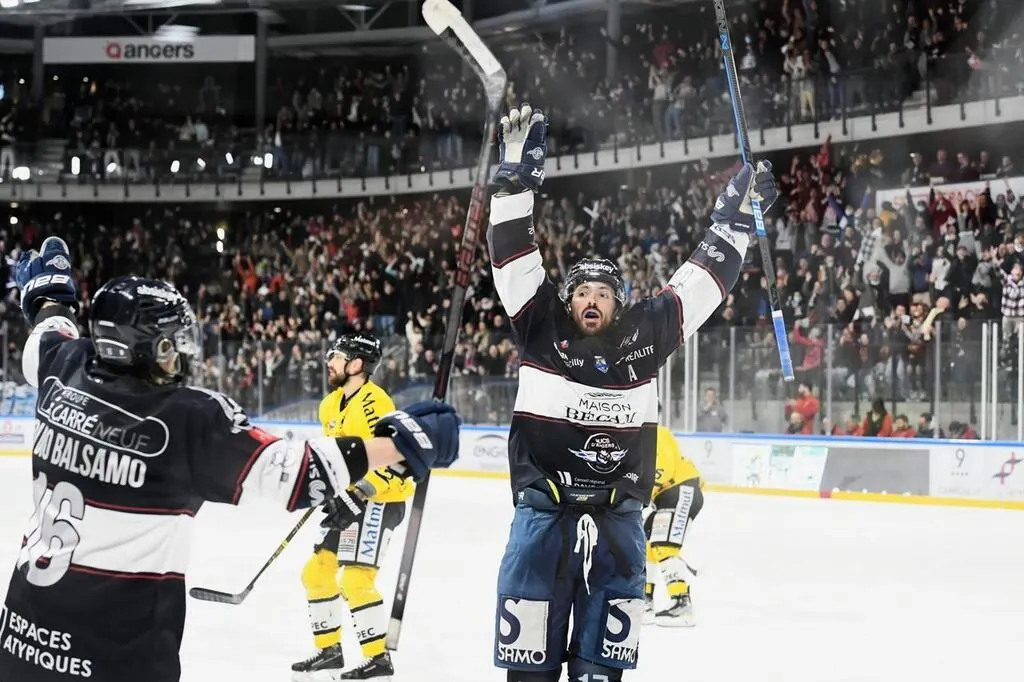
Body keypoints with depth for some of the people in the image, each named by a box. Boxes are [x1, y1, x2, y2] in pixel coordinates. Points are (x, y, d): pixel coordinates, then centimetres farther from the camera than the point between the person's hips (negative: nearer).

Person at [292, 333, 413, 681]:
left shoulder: (373, 402, -20)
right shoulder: (332, 404, 10)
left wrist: (358, 498, -27)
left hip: (380, 501, -10)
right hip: (349, 500, 10)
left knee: (356, 580, -15)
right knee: (317, 571, 11)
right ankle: (329, 651, 22)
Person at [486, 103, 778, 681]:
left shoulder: (644, 336, 2)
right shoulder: (543, 329, -2)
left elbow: (704, 281, 7)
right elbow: (514, 255, -8)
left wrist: (737, 218, 5)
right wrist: (516, 177, -16)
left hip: (618, 507, 2)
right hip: (544, 498, -2)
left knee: (616, 602, 3)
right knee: (531, 601, -5)